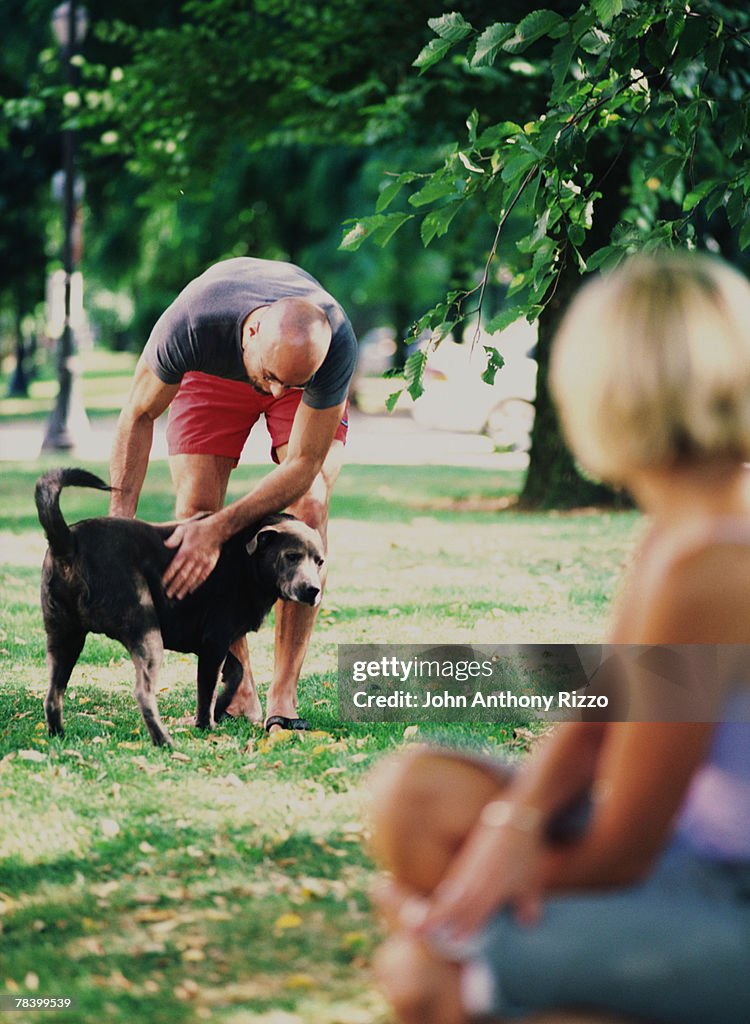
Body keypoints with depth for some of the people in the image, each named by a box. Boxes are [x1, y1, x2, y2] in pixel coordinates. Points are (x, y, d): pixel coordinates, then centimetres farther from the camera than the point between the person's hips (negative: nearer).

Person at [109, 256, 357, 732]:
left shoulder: (337, 344, -42)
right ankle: (238, 691, -4)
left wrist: (220, 529, -45)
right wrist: (120, 521, -30)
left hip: (312, 376, -1)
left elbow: (303, 464, -34)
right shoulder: (191, 323, -42)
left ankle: (284, 694, -18)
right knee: (195, 510, -14)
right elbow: (139, 414, -23)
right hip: (214, 370, 1)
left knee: (308, 508, -21)